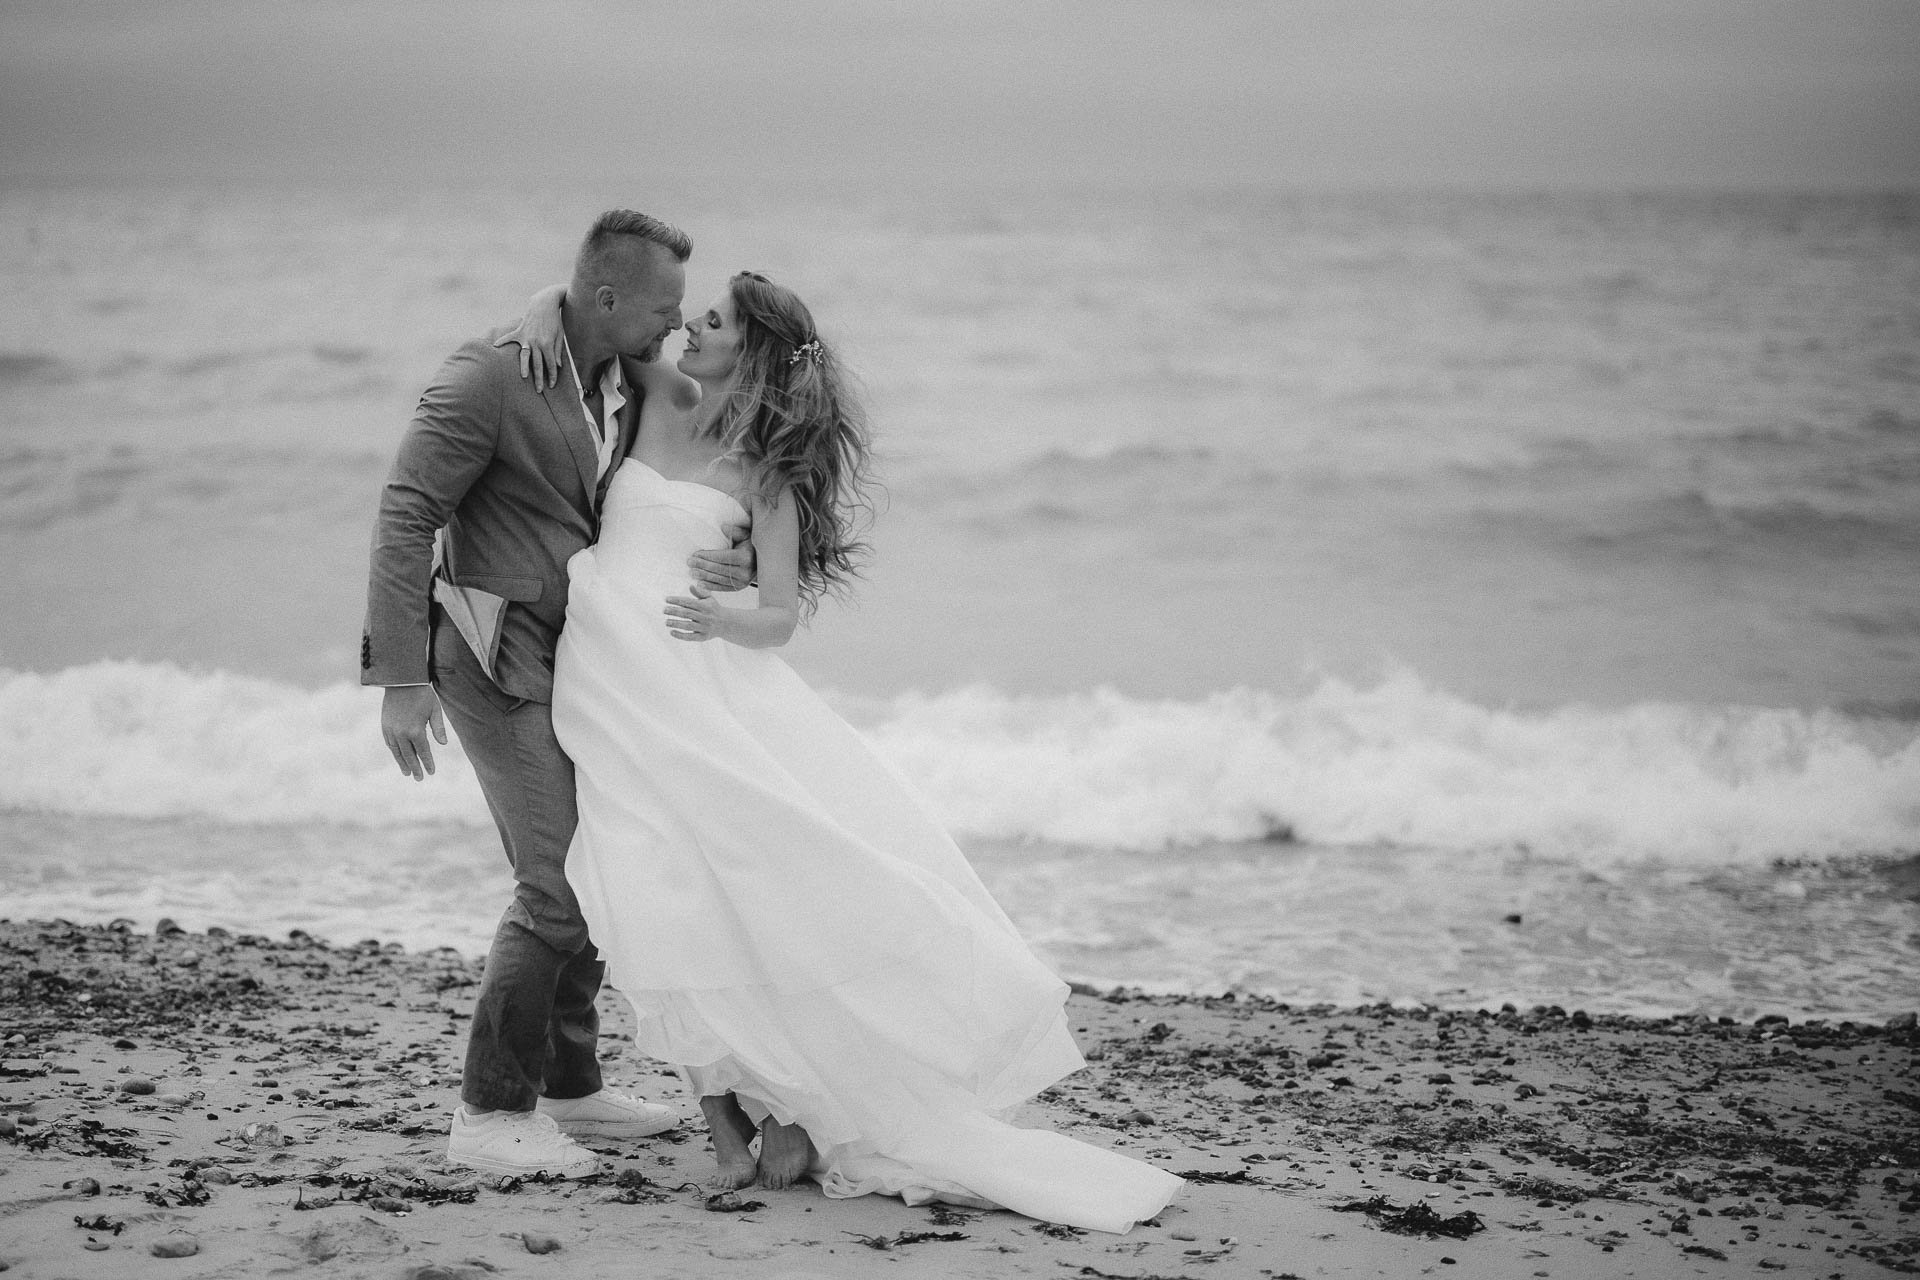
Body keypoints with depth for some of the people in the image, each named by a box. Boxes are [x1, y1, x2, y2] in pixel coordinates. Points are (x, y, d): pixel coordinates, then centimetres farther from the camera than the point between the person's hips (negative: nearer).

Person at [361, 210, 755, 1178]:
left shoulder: (637, 380, 3)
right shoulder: (487, 377, -19)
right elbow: (404, 516, -20)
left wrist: (739, 559, -14)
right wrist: (401, 680, -26)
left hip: (569, 654, 9)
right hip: (495, 653, -9)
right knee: (559, 885, -13)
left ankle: (570, 1089, 28)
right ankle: (490, 1115, -5)